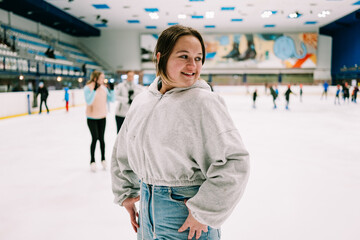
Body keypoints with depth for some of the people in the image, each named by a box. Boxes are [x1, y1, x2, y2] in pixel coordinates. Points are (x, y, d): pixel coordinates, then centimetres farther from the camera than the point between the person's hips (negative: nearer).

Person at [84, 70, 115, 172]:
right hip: (92, 118, -4)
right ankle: (92, 161, 11)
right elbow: (88, 101, -27)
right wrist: (94, 90, -31)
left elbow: (111, 99, 3)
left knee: (101, 138, 9)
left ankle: (103, 159, 24)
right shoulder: (87, 88, -13)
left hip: (102, 117, 4)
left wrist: (111, 89, -9)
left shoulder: (103, 88, 1)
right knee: (95, 138, -5)